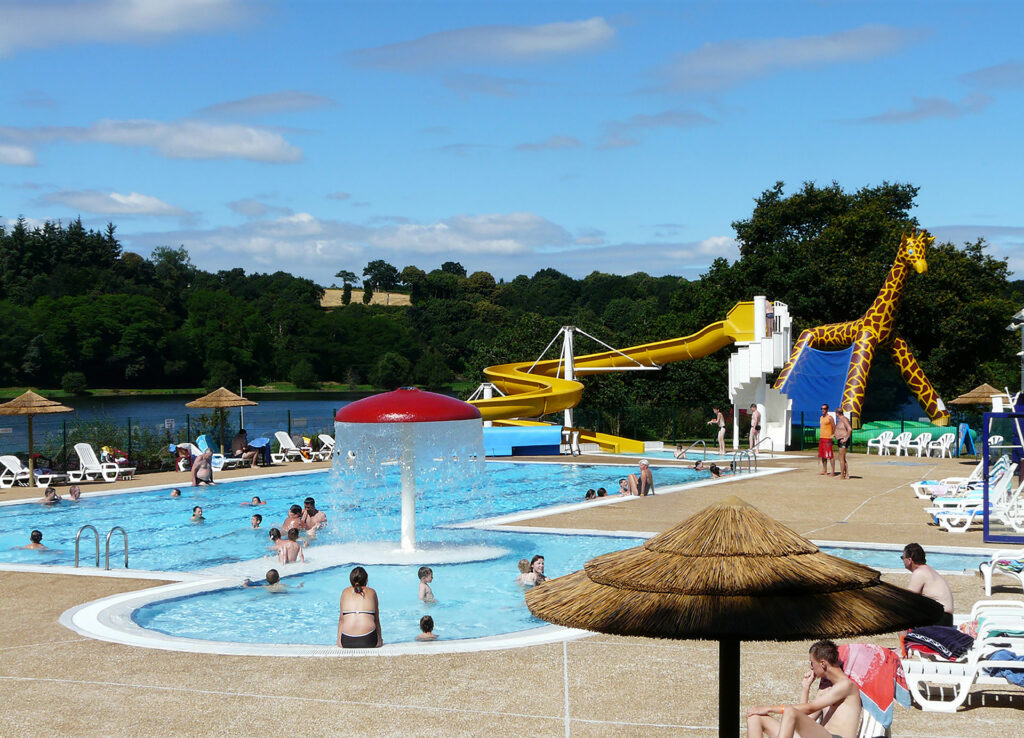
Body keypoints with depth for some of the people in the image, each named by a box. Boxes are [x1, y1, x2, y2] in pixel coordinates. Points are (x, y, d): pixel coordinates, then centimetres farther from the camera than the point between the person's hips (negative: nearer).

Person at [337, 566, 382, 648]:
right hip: (368, 639, -1)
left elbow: (341, 619, 16)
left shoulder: (345, 592, 17)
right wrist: (380, 638, 27)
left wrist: (339, 639, 25)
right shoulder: (371, 592, 15)